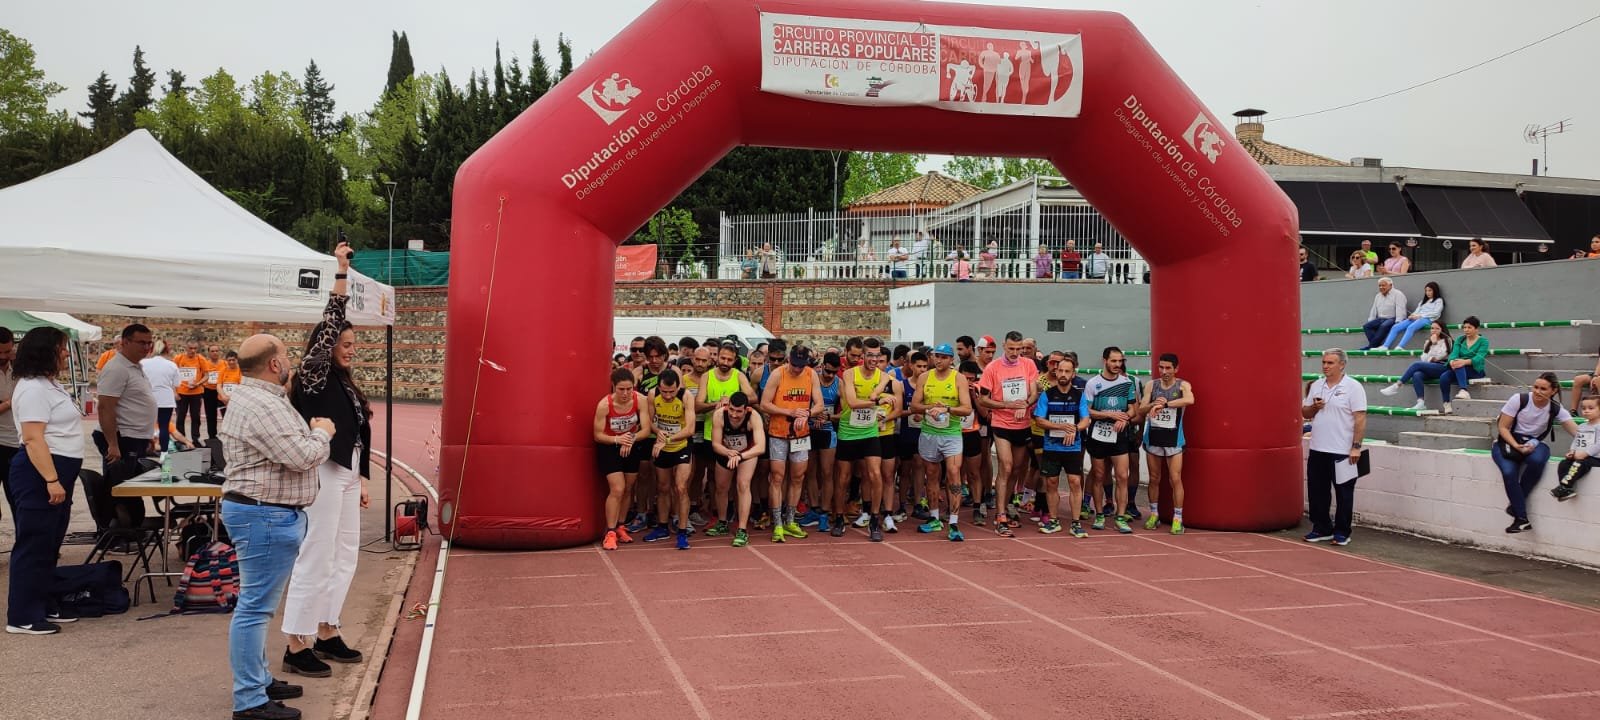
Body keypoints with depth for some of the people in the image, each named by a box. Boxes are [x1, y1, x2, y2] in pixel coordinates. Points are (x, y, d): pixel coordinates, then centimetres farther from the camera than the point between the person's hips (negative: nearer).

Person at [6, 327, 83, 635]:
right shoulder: (33, 389, -16)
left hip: (58, 474, 11)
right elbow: (33, 439, -23)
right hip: (40, 475, -11)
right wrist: (51, 480, -28)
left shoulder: (49, 384, 16)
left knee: (49, 546, 16)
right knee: (34, 546, -5)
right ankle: (22, 618, 1)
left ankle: (42, 606, 25)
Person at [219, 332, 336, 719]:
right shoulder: (261, 407, -21)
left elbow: (288, 448, 19)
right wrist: (322, 433, -5)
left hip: (264, 513, 12)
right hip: (265, 516, -12)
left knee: (258, 604, 18)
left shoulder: (258, 398, 14)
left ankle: (259, 681, 30)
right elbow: (303, 457, -23)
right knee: (255, 607, -6)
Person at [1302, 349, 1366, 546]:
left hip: (1342, 452, -6)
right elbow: (1305, 413, 16)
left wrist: (1356, 446, -16)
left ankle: (1342, 532, 12)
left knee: (1343, 494, 3)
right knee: (1317, 492, 10)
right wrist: (1314, 407, -7)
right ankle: (1322, 529, 22)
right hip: (1317, 450, 6)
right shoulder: (1316, 386, 10)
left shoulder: (1353, 387, -7)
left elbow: (1360, 419, -11)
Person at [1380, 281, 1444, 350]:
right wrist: (1413, 315, -5)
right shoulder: (1423, 301, 33)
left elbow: (1436, 313, -3)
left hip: (1427, 319, -7)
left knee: (1410, 327, -39)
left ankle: (1399, 347, -54)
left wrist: (1420, 316, -11)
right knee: (1395, 327, -18)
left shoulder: (1439, 300, 13)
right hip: (1416, 318, 7)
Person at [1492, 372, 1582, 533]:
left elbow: (1578, 433, -10)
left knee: (1537, 460, -36)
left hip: (1534, 444, 2)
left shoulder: (1556, 409, -4)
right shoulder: (1519, 400, -11)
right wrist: (1516, 446, -22)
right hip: (1508, 442, -2)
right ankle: (1521, 519, -26)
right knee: (1509, 472, -33)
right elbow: (1502, 427, -8)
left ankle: (1516, 505, -19)